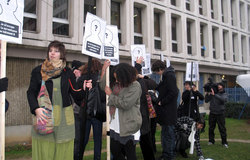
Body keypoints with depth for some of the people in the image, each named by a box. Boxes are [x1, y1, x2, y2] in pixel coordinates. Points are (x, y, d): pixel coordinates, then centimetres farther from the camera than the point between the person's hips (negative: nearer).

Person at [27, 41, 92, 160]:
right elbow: (31, 92, 2)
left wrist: (83, 89, -15)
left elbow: (75, 94, 5)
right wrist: (36, 109, -13)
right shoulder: (38, 71, 5)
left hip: (64, 117, 1)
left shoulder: (68, 73, 7)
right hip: (44, 115, -1)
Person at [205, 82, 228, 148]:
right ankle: (211, 141, 19)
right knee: (211, 128, 7)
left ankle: (224, 142, 9)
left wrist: (214, 95, -27)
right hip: (212, 113, 2)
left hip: (220, 113, -2)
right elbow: (206, 101, 4)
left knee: (222, 128, 0)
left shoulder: (224, 94, 2)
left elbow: (223, 99, -21)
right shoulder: (212, 93, 6)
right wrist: (208, 94, -12)